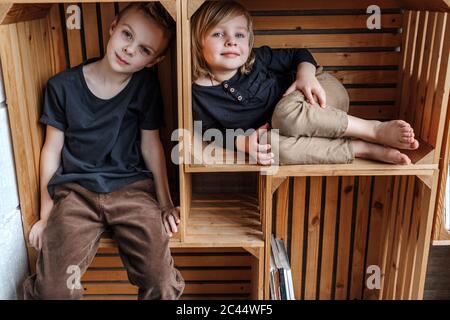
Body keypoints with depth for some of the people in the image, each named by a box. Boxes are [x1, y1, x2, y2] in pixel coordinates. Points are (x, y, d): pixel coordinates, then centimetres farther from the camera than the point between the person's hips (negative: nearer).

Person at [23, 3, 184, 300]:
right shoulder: (62, 86, 1)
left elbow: (150, 143, 6)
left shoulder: (146, 85, 2)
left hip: (132, 188, 0)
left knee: (162, 283, -16)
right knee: (53, 289, -17)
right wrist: (46, 214, 7)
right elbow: (52, 149, 6)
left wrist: (165, 203, 4)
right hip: (75, 191, 0)